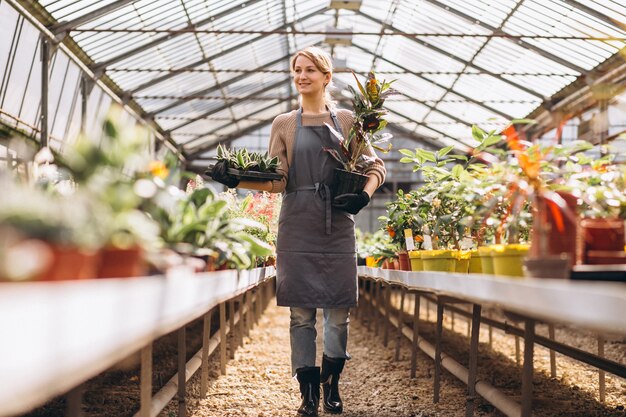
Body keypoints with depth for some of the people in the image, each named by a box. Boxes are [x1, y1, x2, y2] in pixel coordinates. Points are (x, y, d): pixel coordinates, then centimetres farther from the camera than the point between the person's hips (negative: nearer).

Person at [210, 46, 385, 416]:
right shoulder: (284, 124, 11)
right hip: (297, 227, 0)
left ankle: (332, 385, 17)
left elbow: (376, 166, 10)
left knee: (338, 310, 0)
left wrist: (364, 195, -9)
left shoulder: (346, 120, 10)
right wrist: (236, 179, -12)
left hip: (338, 226, 0)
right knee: (302, 311, 0)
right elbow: (277, 181, 3)